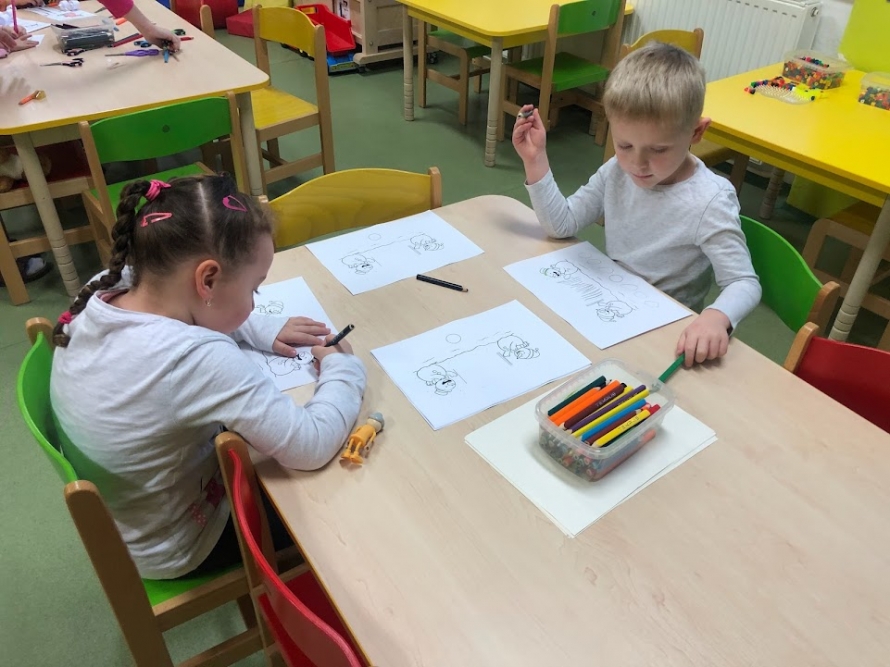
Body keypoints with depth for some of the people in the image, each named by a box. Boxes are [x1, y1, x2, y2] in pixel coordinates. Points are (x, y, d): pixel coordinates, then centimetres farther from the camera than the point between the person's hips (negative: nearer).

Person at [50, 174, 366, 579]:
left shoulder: (100, 294, -17)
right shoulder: (200, 360, -40)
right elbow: (311, 448, -33)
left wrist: (265, 329, -6)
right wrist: (342, 368, -17)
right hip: (166, 552, -6)